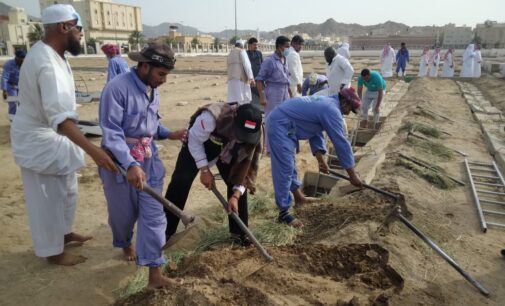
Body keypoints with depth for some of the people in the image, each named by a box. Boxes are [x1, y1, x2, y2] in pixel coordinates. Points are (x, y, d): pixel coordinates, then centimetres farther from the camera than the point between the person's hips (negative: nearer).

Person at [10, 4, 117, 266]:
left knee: (67, 190, 22)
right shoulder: (47, 63, -29)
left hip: (50, 136, 10)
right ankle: (53, 252, 23)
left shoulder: (48, 52, 4)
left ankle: (64, 233, 42)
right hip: (39, 140, -10)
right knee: (49, 198, 5)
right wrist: (92, 149, -50)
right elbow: (60, 115, -42)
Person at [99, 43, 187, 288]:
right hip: (120, 160, -6)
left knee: (153, 213, 1)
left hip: (149, 158, 6)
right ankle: (125, 243, 49)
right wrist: (130, 165, -35)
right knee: (124, 212, 14)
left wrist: (169, 134, -1)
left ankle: (155, 274, 8)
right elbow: (111, 132, -25)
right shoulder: (117, 88, -20)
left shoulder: (152, 90, 5)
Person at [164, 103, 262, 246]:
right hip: (198, 143, -3)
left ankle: (238, 232, 11)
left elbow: (246, 165, -18)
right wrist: (205, 170, -26)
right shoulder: (211, 116, -44)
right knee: (181, 180, -14)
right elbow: (194, 140, -26)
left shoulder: (251, 135, -29)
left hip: (227, 150, 3)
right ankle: (164, 232, -1)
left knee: (237, 183, -7)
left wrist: (236, 195, -25)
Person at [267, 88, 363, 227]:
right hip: (280, 126, -11)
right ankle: (283, 213, -2)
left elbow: (316, 133, 18)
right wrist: (352, 175, -8)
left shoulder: (325, 103, 17)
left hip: (280, 122, 11)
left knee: (289, 164, 22)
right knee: (285, 168, -9)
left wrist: (321, 160, 13)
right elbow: (341, 142, -14)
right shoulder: (332, 110, -15)